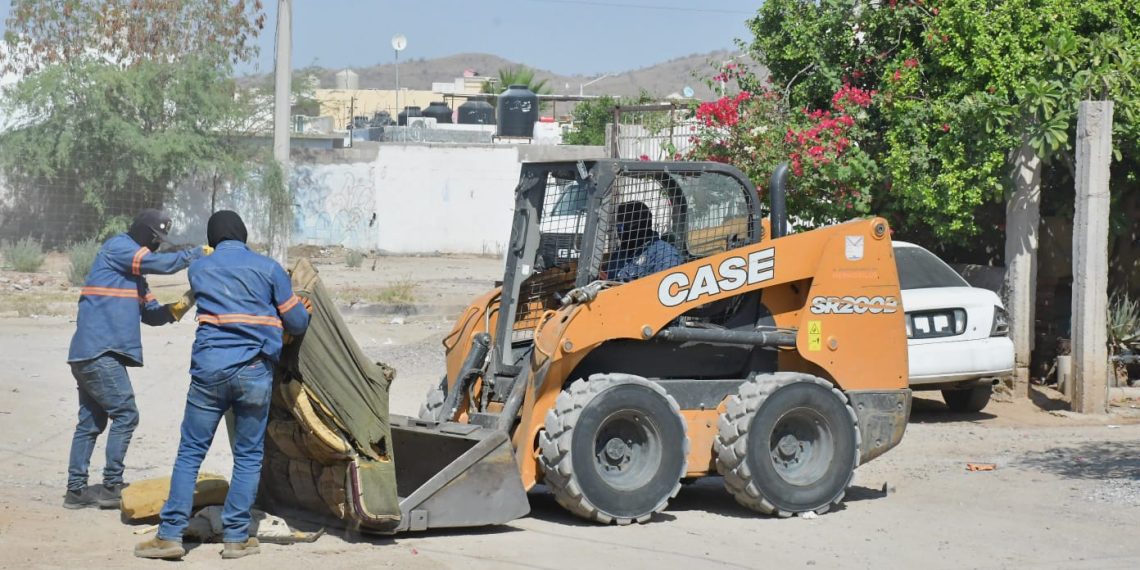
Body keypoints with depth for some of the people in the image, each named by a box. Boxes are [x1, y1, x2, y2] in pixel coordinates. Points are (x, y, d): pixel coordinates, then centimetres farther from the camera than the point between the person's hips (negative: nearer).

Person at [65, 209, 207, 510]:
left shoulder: (134, 271, 23)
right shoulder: (116, 248, -5)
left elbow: (150, 314, 21)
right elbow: (162, 263, -16)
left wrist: (174, 310, 2)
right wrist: (199, 253, -7)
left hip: (88, 355, 10)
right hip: (99, 353, -10)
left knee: (91, 422, 10)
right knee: (125, 415, -7)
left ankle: (76, 490, 13)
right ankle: (111, 487, -4)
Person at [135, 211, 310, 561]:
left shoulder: (198, 270, 9)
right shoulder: (268, 268, 3)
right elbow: (297, 324, 6)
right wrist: (303, 309, 28)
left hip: (209, 370, 1)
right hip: (254, 373, -1)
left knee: (190, 452, 6)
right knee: (248, 456, 8)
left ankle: (170, 535, 2)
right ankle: (236, 537, 6)